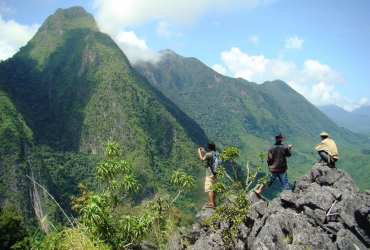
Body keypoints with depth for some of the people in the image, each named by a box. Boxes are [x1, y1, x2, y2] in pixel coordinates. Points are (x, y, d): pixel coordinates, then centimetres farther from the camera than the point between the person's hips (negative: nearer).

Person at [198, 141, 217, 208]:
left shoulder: (209, 154, -21)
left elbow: (202, 159, -9)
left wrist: (199, 152, 4)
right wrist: (204, 152, 25)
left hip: (210, 174, -9)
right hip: (215, 174, 9)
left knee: (208, 189, -6)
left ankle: (211, 203, -8)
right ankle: (213, 202, 27)